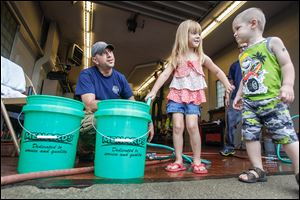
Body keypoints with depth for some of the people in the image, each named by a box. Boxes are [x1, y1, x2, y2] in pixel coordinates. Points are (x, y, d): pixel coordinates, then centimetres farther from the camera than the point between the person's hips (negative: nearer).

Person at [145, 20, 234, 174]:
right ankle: (178, 161, 5)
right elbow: (165, 74, -2)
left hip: (193, 96, 0)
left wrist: (227, 84, 6)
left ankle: (197, 161, 3)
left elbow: (217, 71, 19)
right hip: (177, 94, 0)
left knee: (192, 126, -13)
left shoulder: (202, 57, 10)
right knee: (177, 126, -6)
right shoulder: (176, 57, 6)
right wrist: (153, 91, -11)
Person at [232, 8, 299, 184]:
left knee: (285, 135, -6)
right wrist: (239, 95, 19)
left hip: (272, 99, -6)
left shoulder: (272, 42, 4)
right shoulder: (243, 55, 21)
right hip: (249, 103, 6)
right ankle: (258, 170, 13)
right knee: (250, 135, 3)